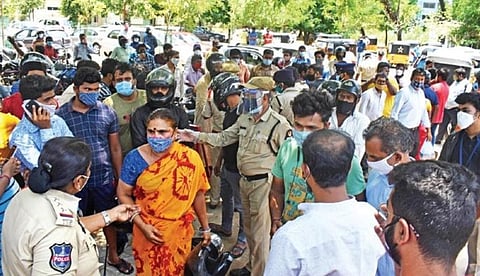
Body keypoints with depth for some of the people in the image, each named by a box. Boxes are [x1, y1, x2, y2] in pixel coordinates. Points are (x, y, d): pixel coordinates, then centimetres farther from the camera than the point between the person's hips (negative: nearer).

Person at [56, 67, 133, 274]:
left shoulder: (107, 113, -3)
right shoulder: (60, 115, -7)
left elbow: (115, 148, 3)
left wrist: (120, 177, 5)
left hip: (104, 177, 1)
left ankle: (113, 256, 38)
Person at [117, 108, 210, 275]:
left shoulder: (190, 158, -15)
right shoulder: (135, 158, -14)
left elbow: (197, 194, -3)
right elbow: (123, 194, -5)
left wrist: (205, 228, 5)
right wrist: (142, 226, -13)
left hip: (179, 233, 0)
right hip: (147, 231, 0)